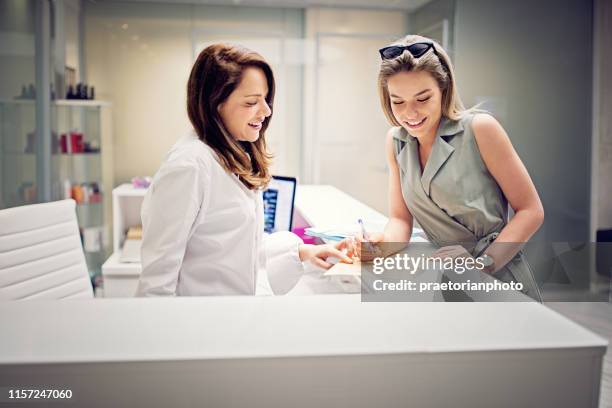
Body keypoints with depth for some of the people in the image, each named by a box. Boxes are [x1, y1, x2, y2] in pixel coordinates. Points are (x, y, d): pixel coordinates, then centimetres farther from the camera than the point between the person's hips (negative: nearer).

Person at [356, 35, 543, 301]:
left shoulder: (479, 129, -11)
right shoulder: (396, 141, 4)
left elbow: (531, 211, -8)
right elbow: (400, 218, 6)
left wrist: (482, 264, -18)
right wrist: (385, 244, -15)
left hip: (499, 281, -4)